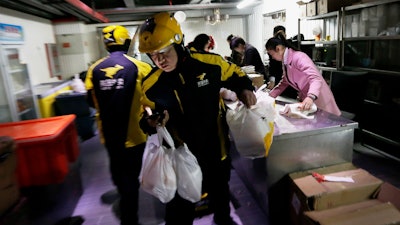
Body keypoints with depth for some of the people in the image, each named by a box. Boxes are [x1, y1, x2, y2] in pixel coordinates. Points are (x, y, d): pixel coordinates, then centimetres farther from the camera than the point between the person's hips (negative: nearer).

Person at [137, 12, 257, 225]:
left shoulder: (210, 63, -16)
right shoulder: (150, 85, -14)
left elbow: (235, 74, 4)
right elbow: (145, 119, -1)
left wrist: (244, 89, -15)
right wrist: (150, 122, -24)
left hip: (215, 147, 2)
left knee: (220, 191, 29)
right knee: (180, 208, 16)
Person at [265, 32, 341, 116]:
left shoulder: (298, 57, -22)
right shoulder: (285, 62, 4)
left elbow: (315, 78, -32)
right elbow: (284, 82, 15)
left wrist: (310, 97, -50)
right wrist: (270, 95, 4)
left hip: (320, 100, -8)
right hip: (305, 100, 8)